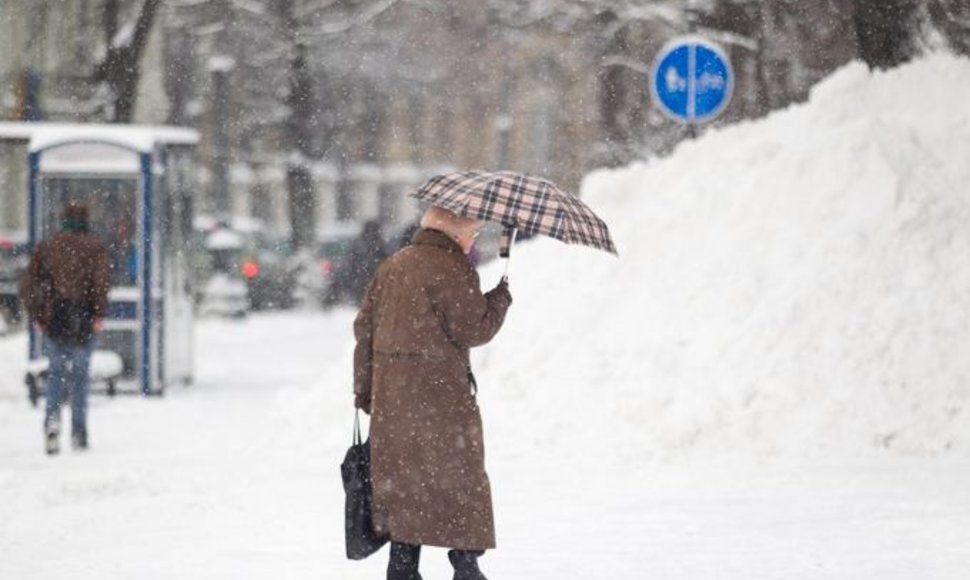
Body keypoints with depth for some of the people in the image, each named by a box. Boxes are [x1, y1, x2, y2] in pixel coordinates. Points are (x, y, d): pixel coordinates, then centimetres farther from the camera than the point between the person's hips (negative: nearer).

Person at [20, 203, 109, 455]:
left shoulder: (45, 247, 10)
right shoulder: (94, 247, 1)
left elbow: (29, 285, 6)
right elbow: (101, 282, -13)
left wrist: (36, 316, 11)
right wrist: (99, 313, -8)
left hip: (54, 320, 2)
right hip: (82, 320, -2)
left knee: (57, 370, 13)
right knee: (80, 374, 8)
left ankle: (52, 415, -13)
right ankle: (79, 432, 7)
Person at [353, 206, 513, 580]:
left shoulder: (392, 266, 13)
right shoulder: (452, 269, -11)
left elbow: (364, 327, 14)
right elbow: (473, 330, -13)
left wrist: (364, 391, 18)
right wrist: (500, 299, 4)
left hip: (391, 395, 7)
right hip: (439, 393, -7)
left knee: (403, 479, 11)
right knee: (459, 479, 2)